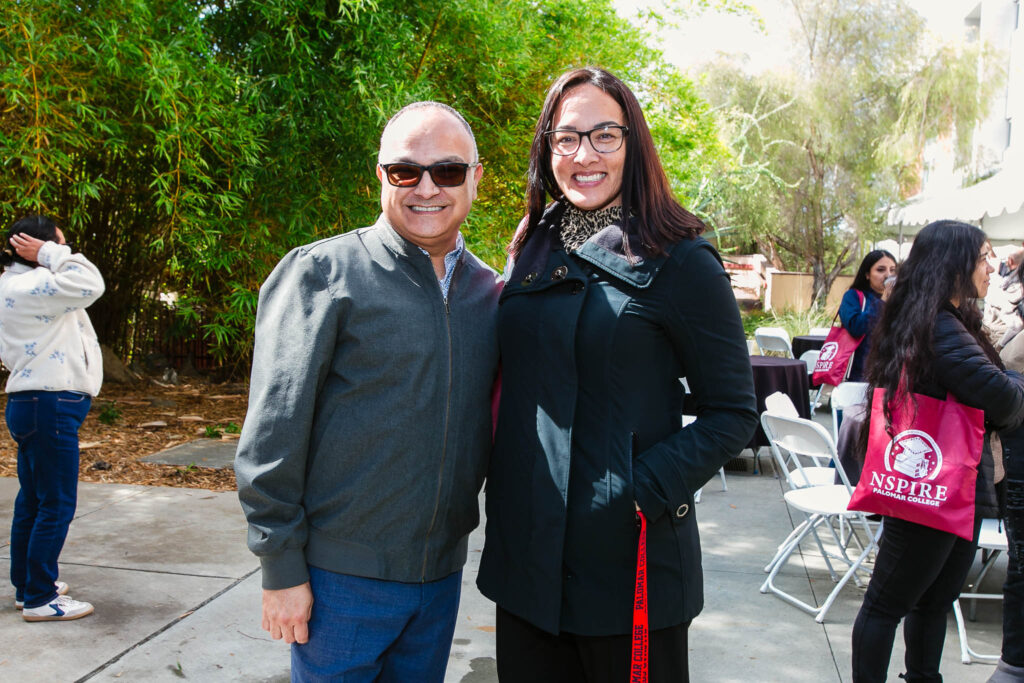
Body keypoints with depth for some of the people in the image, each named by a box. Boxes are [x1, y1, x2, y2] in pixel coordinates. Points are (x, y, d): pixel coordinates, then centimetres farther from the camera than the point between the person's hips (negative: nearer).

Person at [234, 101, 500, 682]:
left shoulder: (489, 292, 6)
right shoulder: (322, 272, -9)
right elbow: (273, 431, -10)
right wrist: (282, 567, -10)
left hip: (443, 574, 5)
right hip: (342, 576, -4)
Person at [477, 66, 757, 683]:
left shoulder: (679, 262, -9)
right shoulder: (532, 255, 7)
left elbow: (734, 414, -8)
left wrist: (646, 492, -19)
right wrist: (501, 486, 7)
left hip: (629, 559, -5)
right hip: (523, 551, 5)